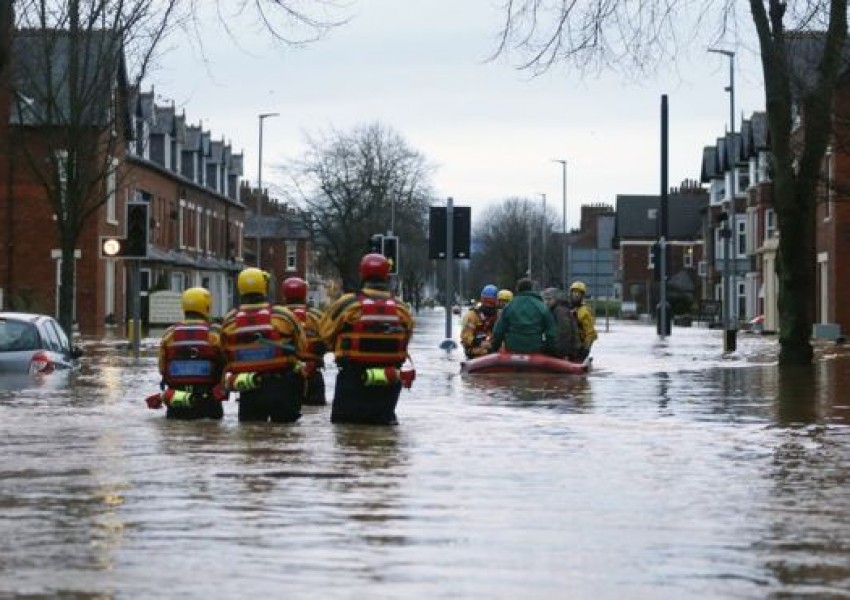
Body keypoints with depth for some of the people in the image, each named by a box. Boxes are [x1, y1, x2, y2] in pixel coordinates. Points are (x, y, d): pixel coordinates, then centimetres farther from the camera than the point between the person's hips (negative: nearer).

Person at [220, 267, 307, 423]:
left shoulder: (229, 321, -3)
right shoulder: (283, 315, -10)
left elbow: (226, 356, 6)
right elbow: (302, 348, 0)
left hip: (248, 391, 2)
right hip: (281, 388, -2)